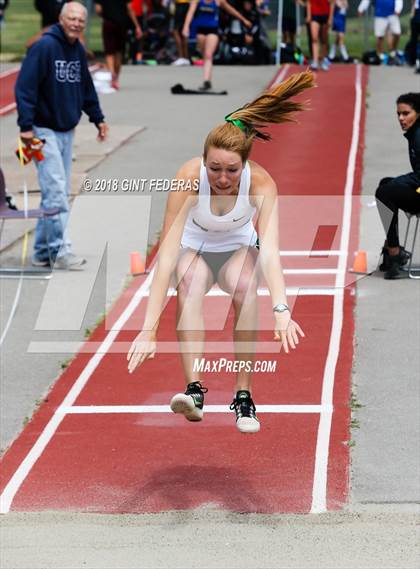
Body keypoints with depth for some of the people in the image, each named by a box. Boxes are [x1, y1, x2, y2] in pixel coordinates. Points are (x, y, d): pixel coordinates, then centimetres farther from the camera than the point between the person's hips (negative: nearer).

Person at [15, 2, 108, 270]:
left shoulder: (79, 51, 9)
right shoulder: (44, 47, -15)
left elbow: (86, 88, 22)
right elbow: (25, 87, -18)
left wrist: (98, 118, 18)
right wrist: (26, 125, -23)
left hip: (67, 131, 8)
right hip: (44, 130, -8)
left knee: (58, 193, 9)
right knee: (56, 192, -13)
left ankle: (43, 252, 16)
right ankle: (60, 250, -13)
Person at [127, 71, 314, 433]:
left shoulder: (260, 182, -30)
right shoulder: (188, 179, -33)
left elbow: (269, 249, -40)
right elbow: (167, 255, -38)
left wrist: (281, 310, -57)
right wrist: (148, 329, -45)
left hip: (239, 248, 1)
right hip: (195, 248, -1)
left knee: (245, 286, -33)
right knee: (190, 281, -35)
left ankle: (244, 396, -24)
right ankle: (195, 389, -43)